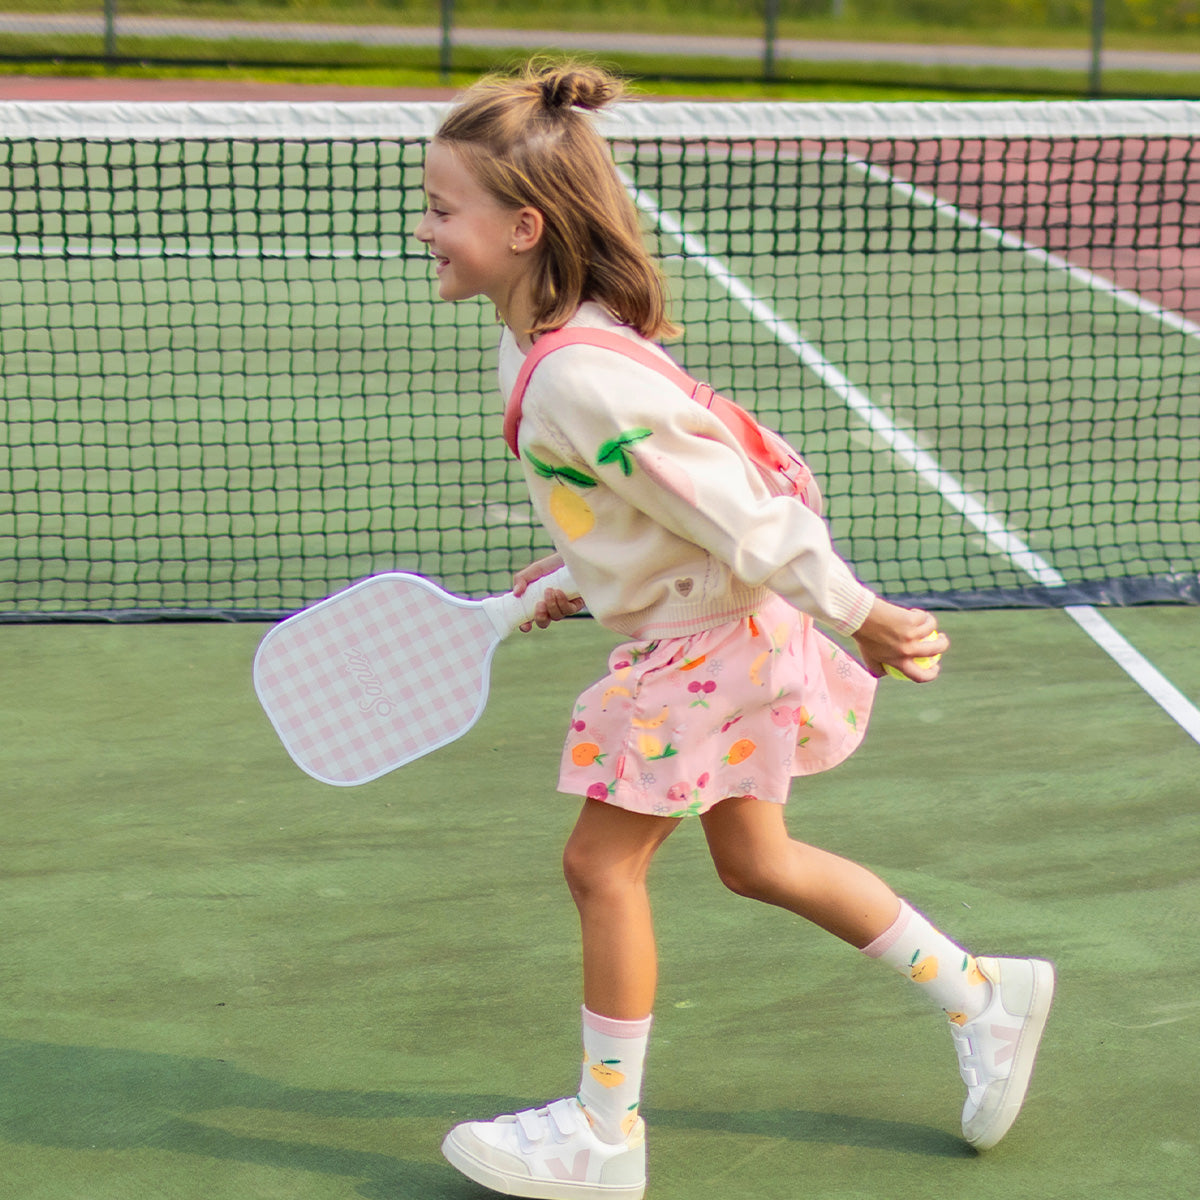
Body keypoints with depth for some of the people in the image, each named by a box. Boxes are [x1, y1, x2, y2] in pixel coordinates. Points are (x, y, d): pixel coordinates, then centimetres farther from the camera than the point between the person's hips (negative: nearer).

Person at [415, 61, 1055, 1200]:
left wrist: (858, 616, -18)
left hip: (706, 643, -10)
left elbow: (737, 509, -26)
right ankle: (983, 995, 33)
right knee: (757, 859, 19)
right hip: (700, 632, 10)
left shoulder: (580, 378, -30)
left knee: (601, 862, 0)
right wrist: (571, 576, 11)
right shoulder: (536, 339, 1)